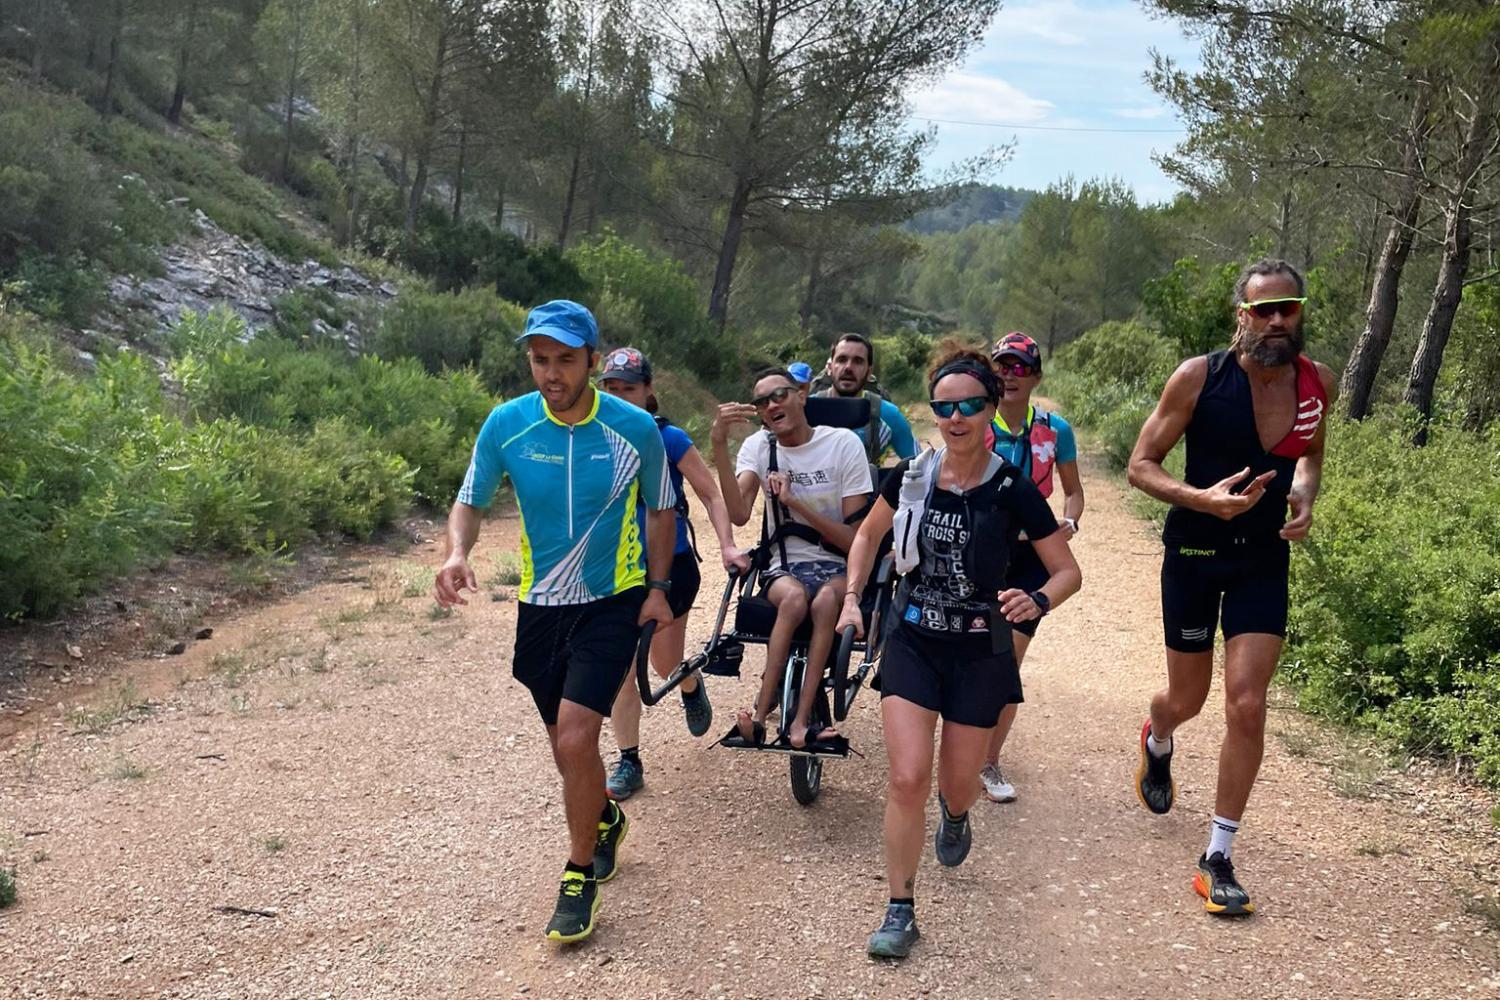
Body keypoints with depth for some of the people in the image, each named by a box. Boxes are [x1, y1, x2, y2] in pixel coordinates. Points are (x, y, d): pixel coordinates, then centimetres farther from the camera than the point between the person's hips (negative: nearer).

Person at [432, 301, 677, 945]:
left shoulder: (635, 428, -12)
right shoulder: (507, 424, -10)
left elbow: (661, 510, 3)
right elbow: (470, 501, -1)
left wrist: (657, 588, -2)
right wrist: (456, 553, -21)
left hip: (613, 602, -3)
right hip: (540, 605, 3)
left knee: (575, 741, -16)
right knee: (568, 746, 15)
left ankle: (579, 877, 7)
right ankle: (604, 821, 48)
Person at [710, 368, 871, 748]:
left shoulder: (844, 443, -5)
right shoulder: (759, 446, 4)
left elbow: (854, 539, -8)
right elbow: (738, 514, -17)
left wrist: (795, 502, -18)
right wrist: (719, 444, -24)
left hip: (838, 567, -1)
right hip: (784, 569, 1)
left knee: (826, 599, -35)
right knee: (794, 596, -34)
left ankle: (799, 721, -33)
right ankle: (760, 714, -30)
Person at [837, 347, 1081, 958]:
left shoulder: (1012, 490, -12)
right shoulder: (911, 476, -5)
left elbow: (1068, 571, -6)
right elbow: (868, 534, 14)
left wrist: (1037, 601, -26)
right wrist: (852, 597, 2)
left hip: (980, 653, -1)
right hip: (912, 641, 1)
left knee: (957, 782, 11)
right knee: (907, 777, -11)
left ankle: (955, 814, 51)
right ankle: (900, 911, 4)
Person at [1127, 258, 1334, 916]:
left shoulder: (1317, 382, -4)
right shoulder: (1199, 378, -16)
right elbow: (1141, 466, -11)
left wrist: (1304, 497, -5)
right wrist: (1204, 499, -27)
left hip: (1265, 559, 2)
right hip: (1195, 552, -2)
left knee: (1247, 707, -7)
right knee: (1187, 699, 12)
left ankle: (1218, 861, 7)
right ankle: (1157, 743, 52)